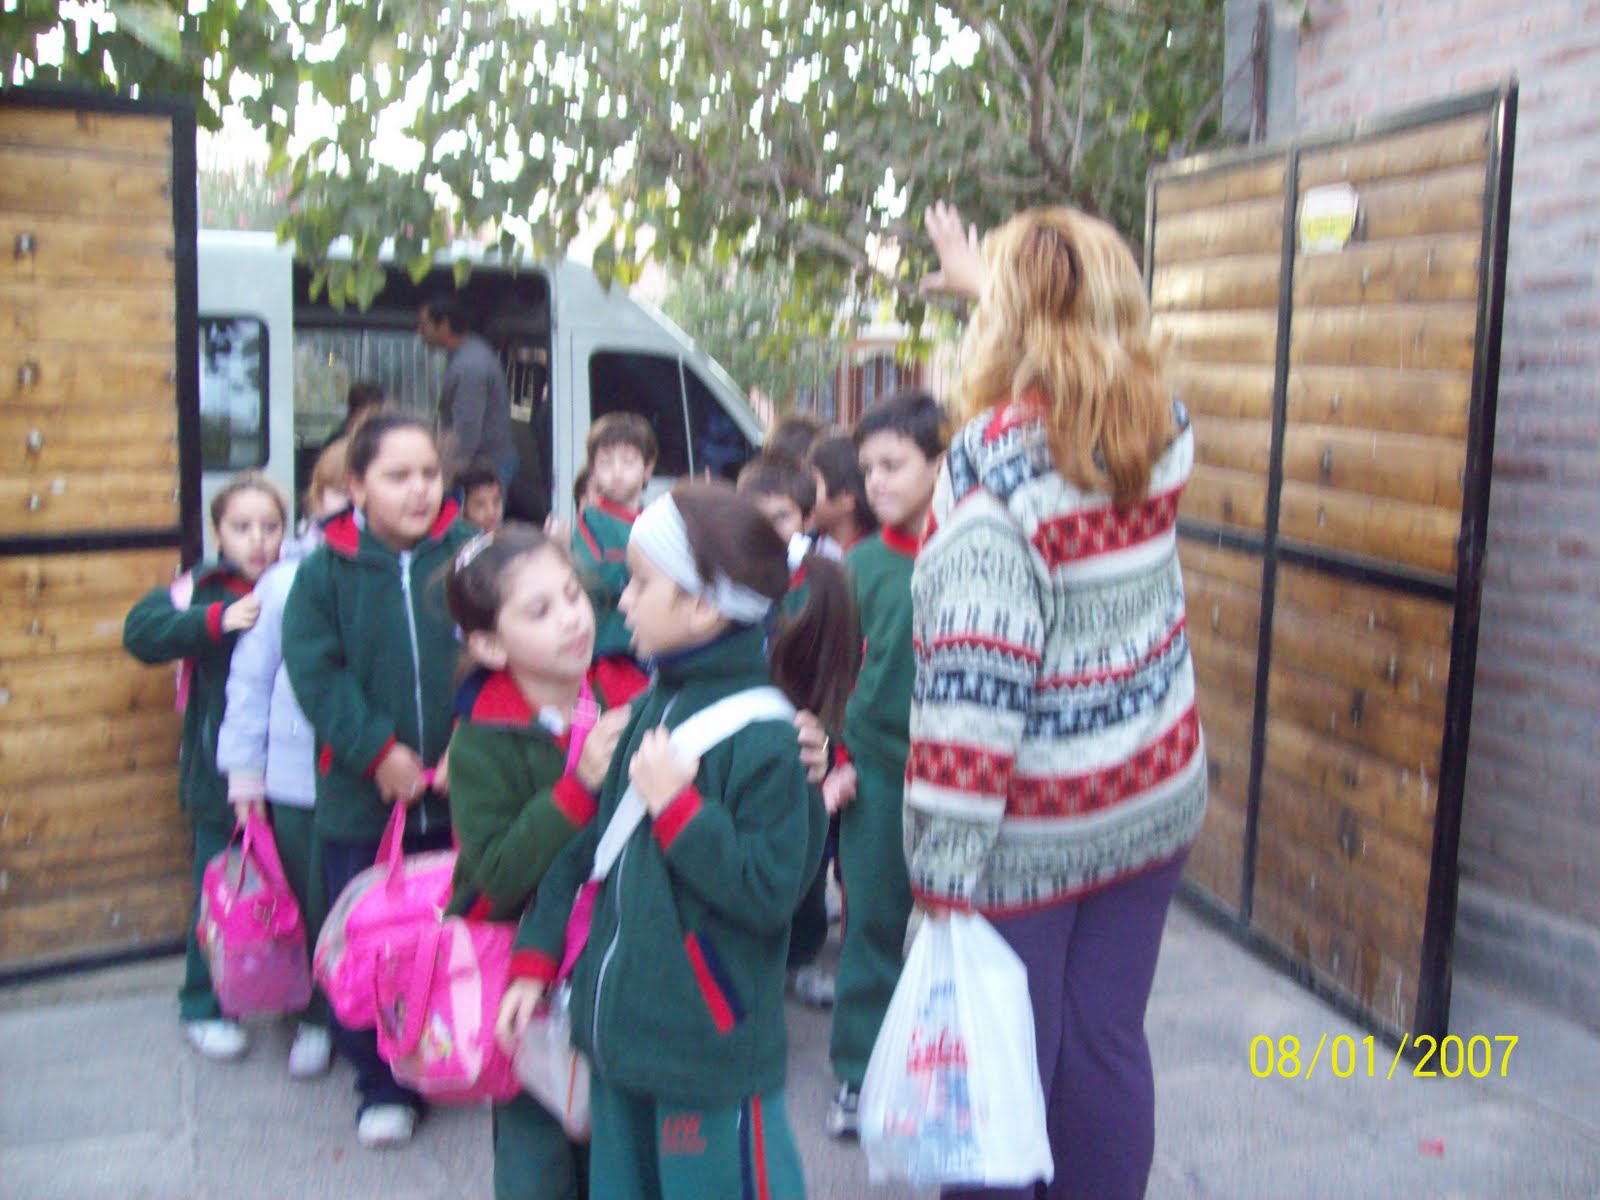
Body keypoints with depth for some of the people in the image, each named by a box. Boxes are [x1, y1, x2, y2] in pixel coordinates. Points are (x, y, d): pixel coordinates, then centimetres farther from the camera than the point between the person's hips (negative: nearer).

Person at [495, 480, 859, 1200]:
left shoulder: (764, 736, -19)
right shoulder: (649, 709, 5)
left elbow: (770, 891, -23)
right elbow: (587, 846, 12)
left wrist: (675, 805, -23)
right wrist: (534, 962, 13)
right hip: (619, 1030, 8)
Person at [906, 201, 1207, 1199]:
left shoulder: (998, 459, -17)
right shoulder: (1160, 432, 2)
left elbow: (976, 679, -23)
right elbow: (1102, 372, 27)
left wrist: (946, 859, -20)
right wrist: (990, 276, 40)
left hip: (1031, 827, -6)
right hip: (1155, 794, 6)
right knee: (1108, 1045, 16)